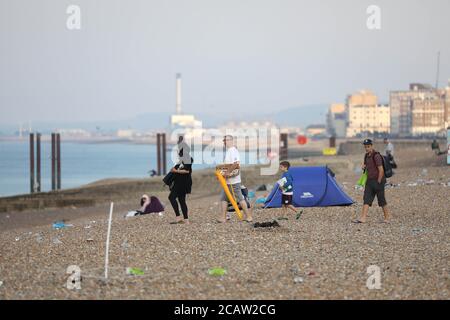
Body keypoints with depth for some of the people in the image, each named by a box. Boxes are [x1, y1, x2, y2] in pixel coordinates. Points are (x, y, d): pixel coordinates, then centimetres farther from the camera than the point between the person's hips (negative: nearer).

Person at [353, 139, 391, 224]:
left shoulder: (376, 156, -17)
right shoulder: (367, 156, 9)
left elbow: (381, 170, -19)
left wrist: (379, 182, -17)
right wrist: (364, 166, 2)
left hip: (378, 181, -8)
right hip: (369, 181, 8)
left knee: (381, 200, 2)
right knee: (366, 199, -1)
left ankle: (387, 217, 16)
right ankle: (363, 218, -7)